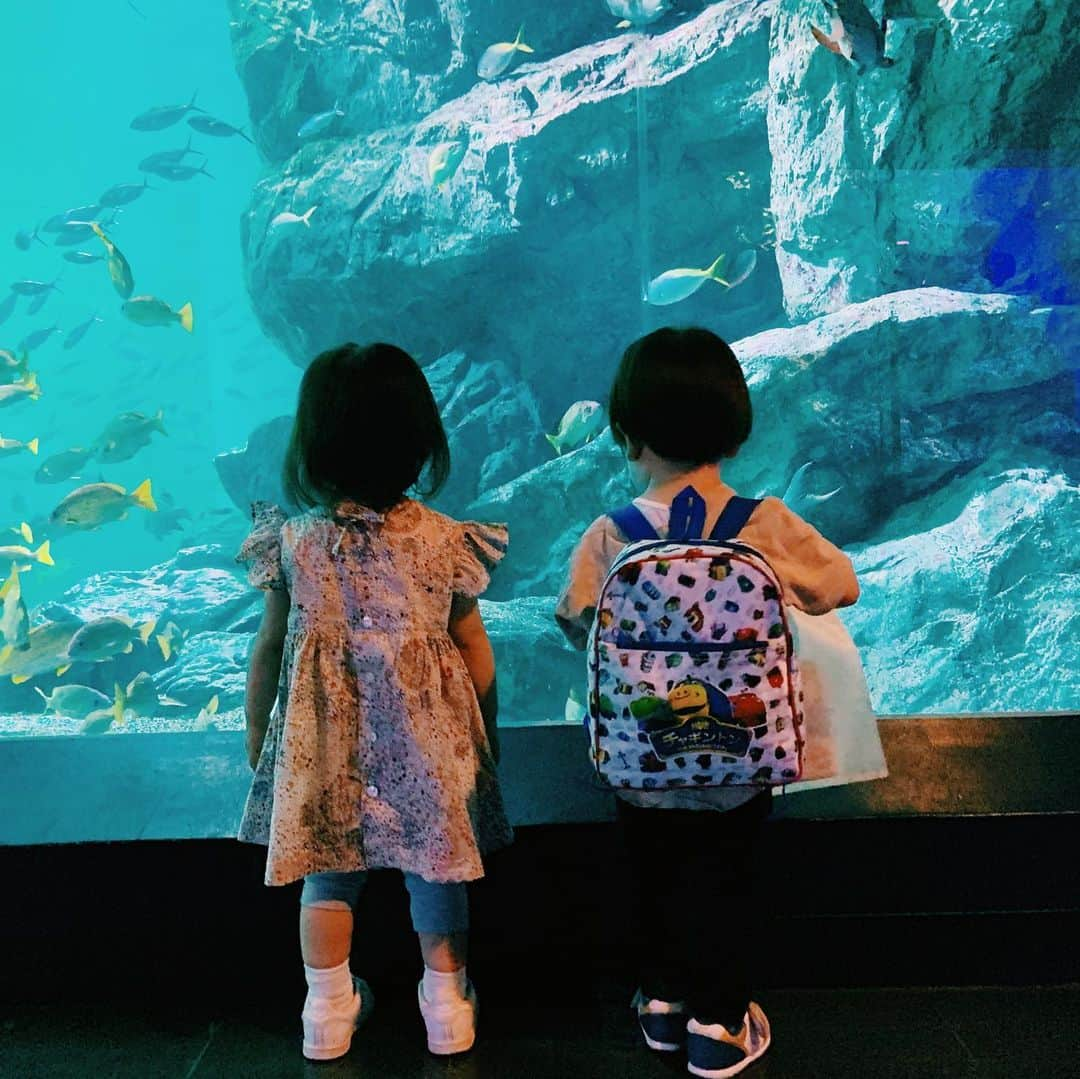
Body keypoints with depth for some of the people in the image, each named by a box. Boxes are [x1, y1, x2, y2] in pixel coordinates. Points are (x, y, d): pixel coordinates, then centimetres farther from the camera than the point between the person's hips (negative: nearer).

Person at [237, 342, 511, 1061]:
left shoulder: (293, 541, -10)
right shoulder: (444, 541, -12)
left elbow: (268, 651, -2)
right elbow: (474, 649, -5)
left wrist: (258, 734, 13)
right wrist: (485, 731, 10)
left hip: (323, 739, 1)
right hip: (427, 735, 0)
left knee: (328, 869, 17)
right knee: (435, 865, 15)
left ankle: (329, 1013, 29)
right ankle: (447, 1004, 28)